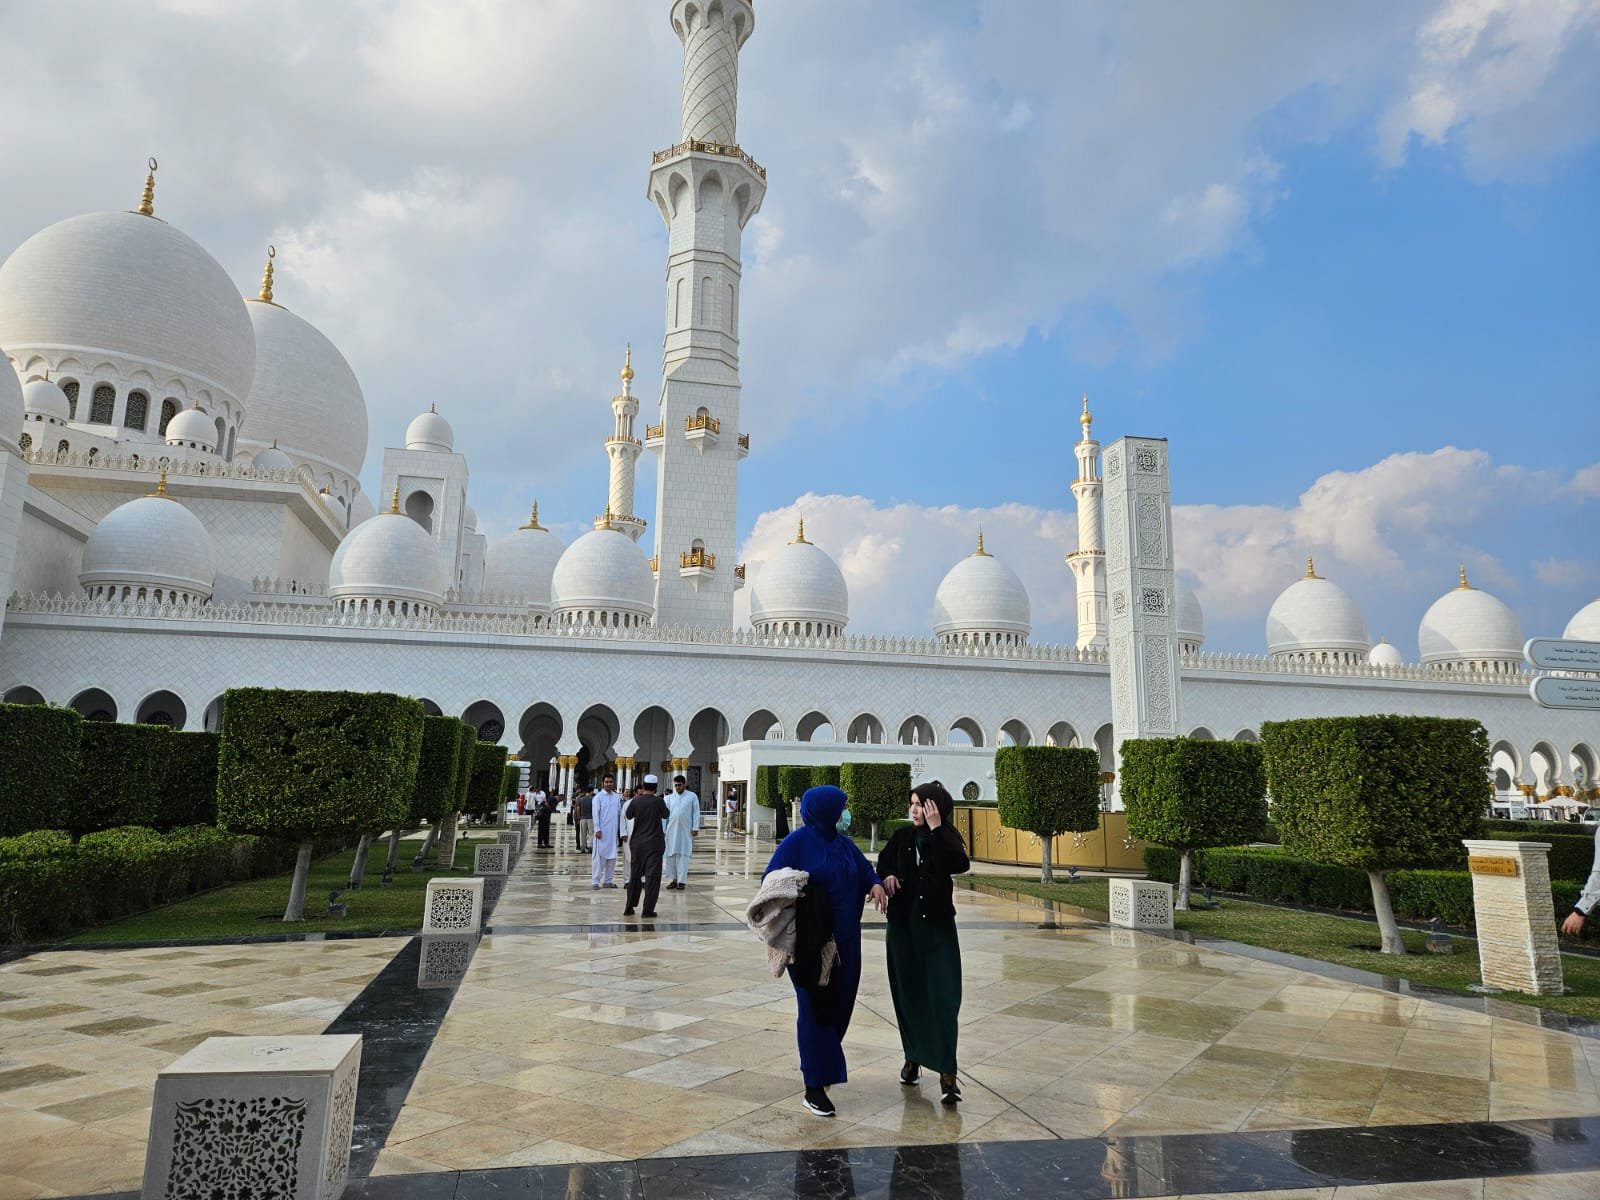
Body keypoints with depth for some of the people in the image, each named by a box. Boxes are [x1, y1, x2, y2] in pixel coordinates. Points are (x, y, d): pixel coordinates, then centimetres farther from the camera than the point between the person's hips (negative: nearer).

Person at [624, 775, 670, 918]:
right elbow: (666, 815, 5)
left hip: (637, 843, 4)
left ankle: (629, 908, 22)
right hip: (654, 843, -3)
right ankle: (647, 910, -3)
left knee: (635, 875, 15)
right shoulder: (658, 801, -12)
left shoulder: (635, 801, -5)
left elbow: (628, 815, 14)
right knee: (652, 876, 0)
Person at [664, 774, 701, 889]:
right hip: (672, 830, 2)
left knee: (683, 855, -3)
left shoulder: (692, 796, 3)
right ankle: (672, 879, 10)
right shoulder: (669, 797, 8)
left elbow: (696, 813, 2)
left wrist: (695, 828, -5)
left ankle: (682, 881, -1)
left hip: (686, 831, -2)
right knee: (671, 855, 3)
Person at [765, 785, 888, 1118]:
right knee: (814, 1007, -2)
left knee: (840, 1003, 11)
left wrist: (876, 885, -11)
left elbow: (865, 871, 10)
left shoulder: (844, 844, 9)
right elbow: (771, 880, -10)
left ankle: (824, 1063, 33)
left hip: (844, 940, 6)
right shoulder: (798, 842, -10)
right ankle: (814, 1087, 6)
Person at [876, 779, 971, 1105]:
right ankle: (913, 1058, 30)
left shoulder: (947, 836, -6)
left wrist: (936, 830, -25)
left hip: (937, 926, -3)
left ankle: (947, 1073, -5)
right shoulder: (902, 836, 2)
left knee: (943, 998, -9)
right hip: (903, 924, 3)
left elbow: (958, 865, -26)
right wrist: (886, 877, -5)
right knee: (907, 995, 11)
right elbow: (882, 864, 16)